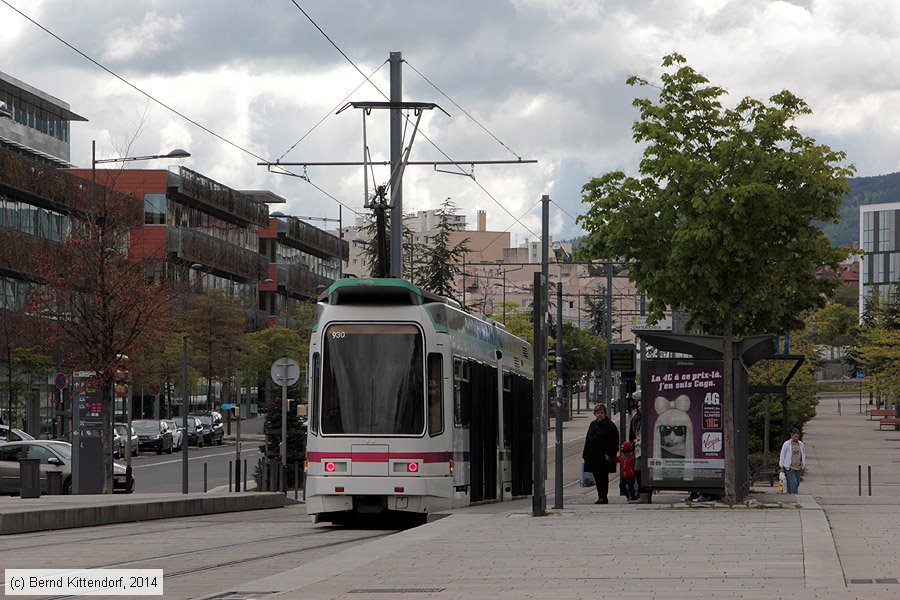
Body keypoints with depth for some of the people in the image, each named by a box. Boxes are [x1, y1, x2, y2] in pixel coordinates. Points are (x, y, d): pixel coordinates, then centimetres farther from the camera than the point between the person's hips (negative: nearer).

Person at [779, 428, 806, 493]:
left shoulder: (801, 444, 10)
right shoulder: (786, 444, -1)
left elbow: (804, 456, 19)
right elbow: (782, 456, 2)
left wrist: (803, 466, 14)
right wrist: (781, 467, 0)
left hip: (798, 468, 5)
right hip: (789, 468, -5)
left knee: (797, 484, 6)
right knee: (793, 483, -14)